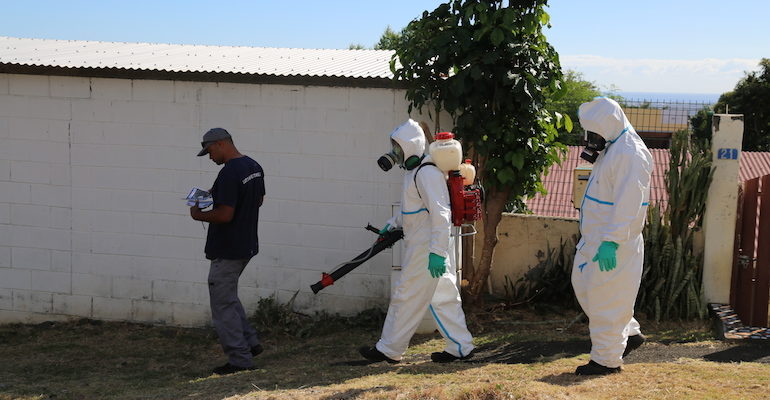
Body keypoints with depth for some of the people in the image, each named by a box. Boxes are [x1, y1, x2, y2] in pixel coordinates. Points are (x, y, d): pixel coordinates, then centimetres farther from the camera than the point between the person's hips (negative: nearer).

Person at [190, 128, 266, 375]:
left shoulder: (229, 173, -23)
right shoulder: (255, 167, 7)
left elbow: (225, 215, -26)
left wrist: (198, 215, -8)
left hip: (227, 250, -10)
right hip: (247, 245, 10)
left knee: (223, 304, 1)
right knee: (228, 296, 23)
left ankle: (240, 359, 7)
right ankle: (250, 342, 23)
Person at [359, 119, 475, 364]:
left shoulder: (426, 173, -18)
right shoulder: (414, 171, 15)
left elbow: (440, 214, -24)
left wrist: (437, 252, -28)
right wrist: (392, 225, 20)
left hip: (426, 249, -10)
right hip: (422, 247, 10)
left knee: (407, 297, -1)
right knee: (443, 296, 12)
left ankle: (389, 350, 9)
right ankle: (460, 347, 17)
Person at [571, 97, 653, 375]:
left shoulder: (629, 154, -21)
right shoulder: (611, 148, 12)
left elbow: (628, 204, -26)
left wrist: (611, 241, -28)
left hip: (614, 244, -10)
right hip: (595, 238, 11)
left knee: (606, 299, -1)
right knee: (584, 285, 18)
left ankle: (607, 360, 12)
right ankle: (628, 333, 29)